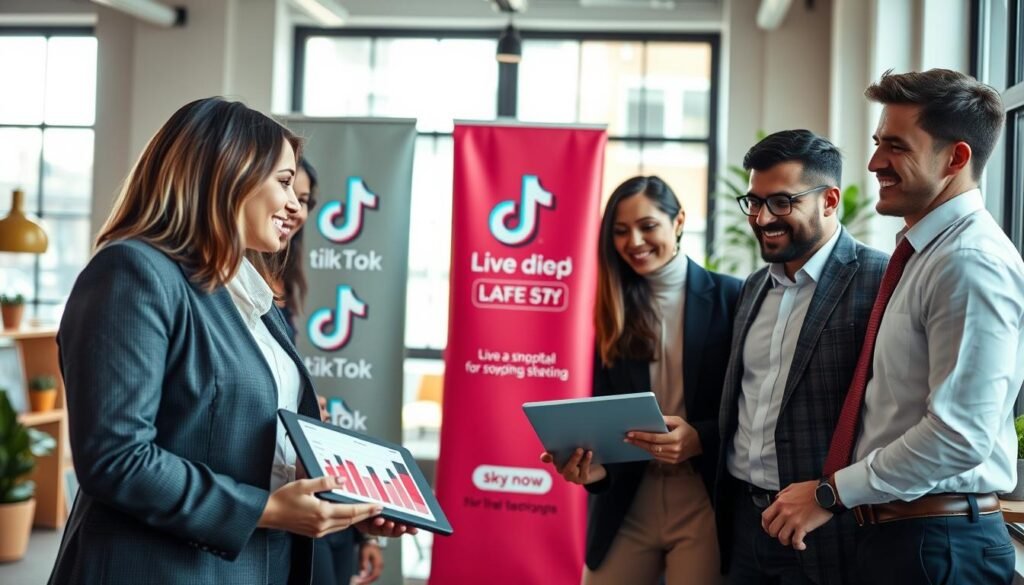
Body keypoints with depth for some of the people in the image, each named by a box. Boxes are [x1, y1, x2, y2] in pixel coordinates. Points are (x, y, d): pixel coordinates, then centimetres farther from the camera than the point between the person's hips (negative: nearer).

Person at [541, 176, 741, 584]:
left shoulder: (729, 298, -2)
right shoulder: (613, 311, 8)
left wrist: (699, 439, -21)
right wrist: (588, 463, -13)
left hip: (703, 506, -3)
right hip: (625, 507, 3)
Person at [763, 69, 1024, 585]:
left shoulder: (972, 265, -17)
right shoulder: (921, 253, 11)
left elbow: (960, 435, -23)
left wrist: (832, 493, -16)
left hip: (935, 543, -8)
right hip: (887, 532, 8)